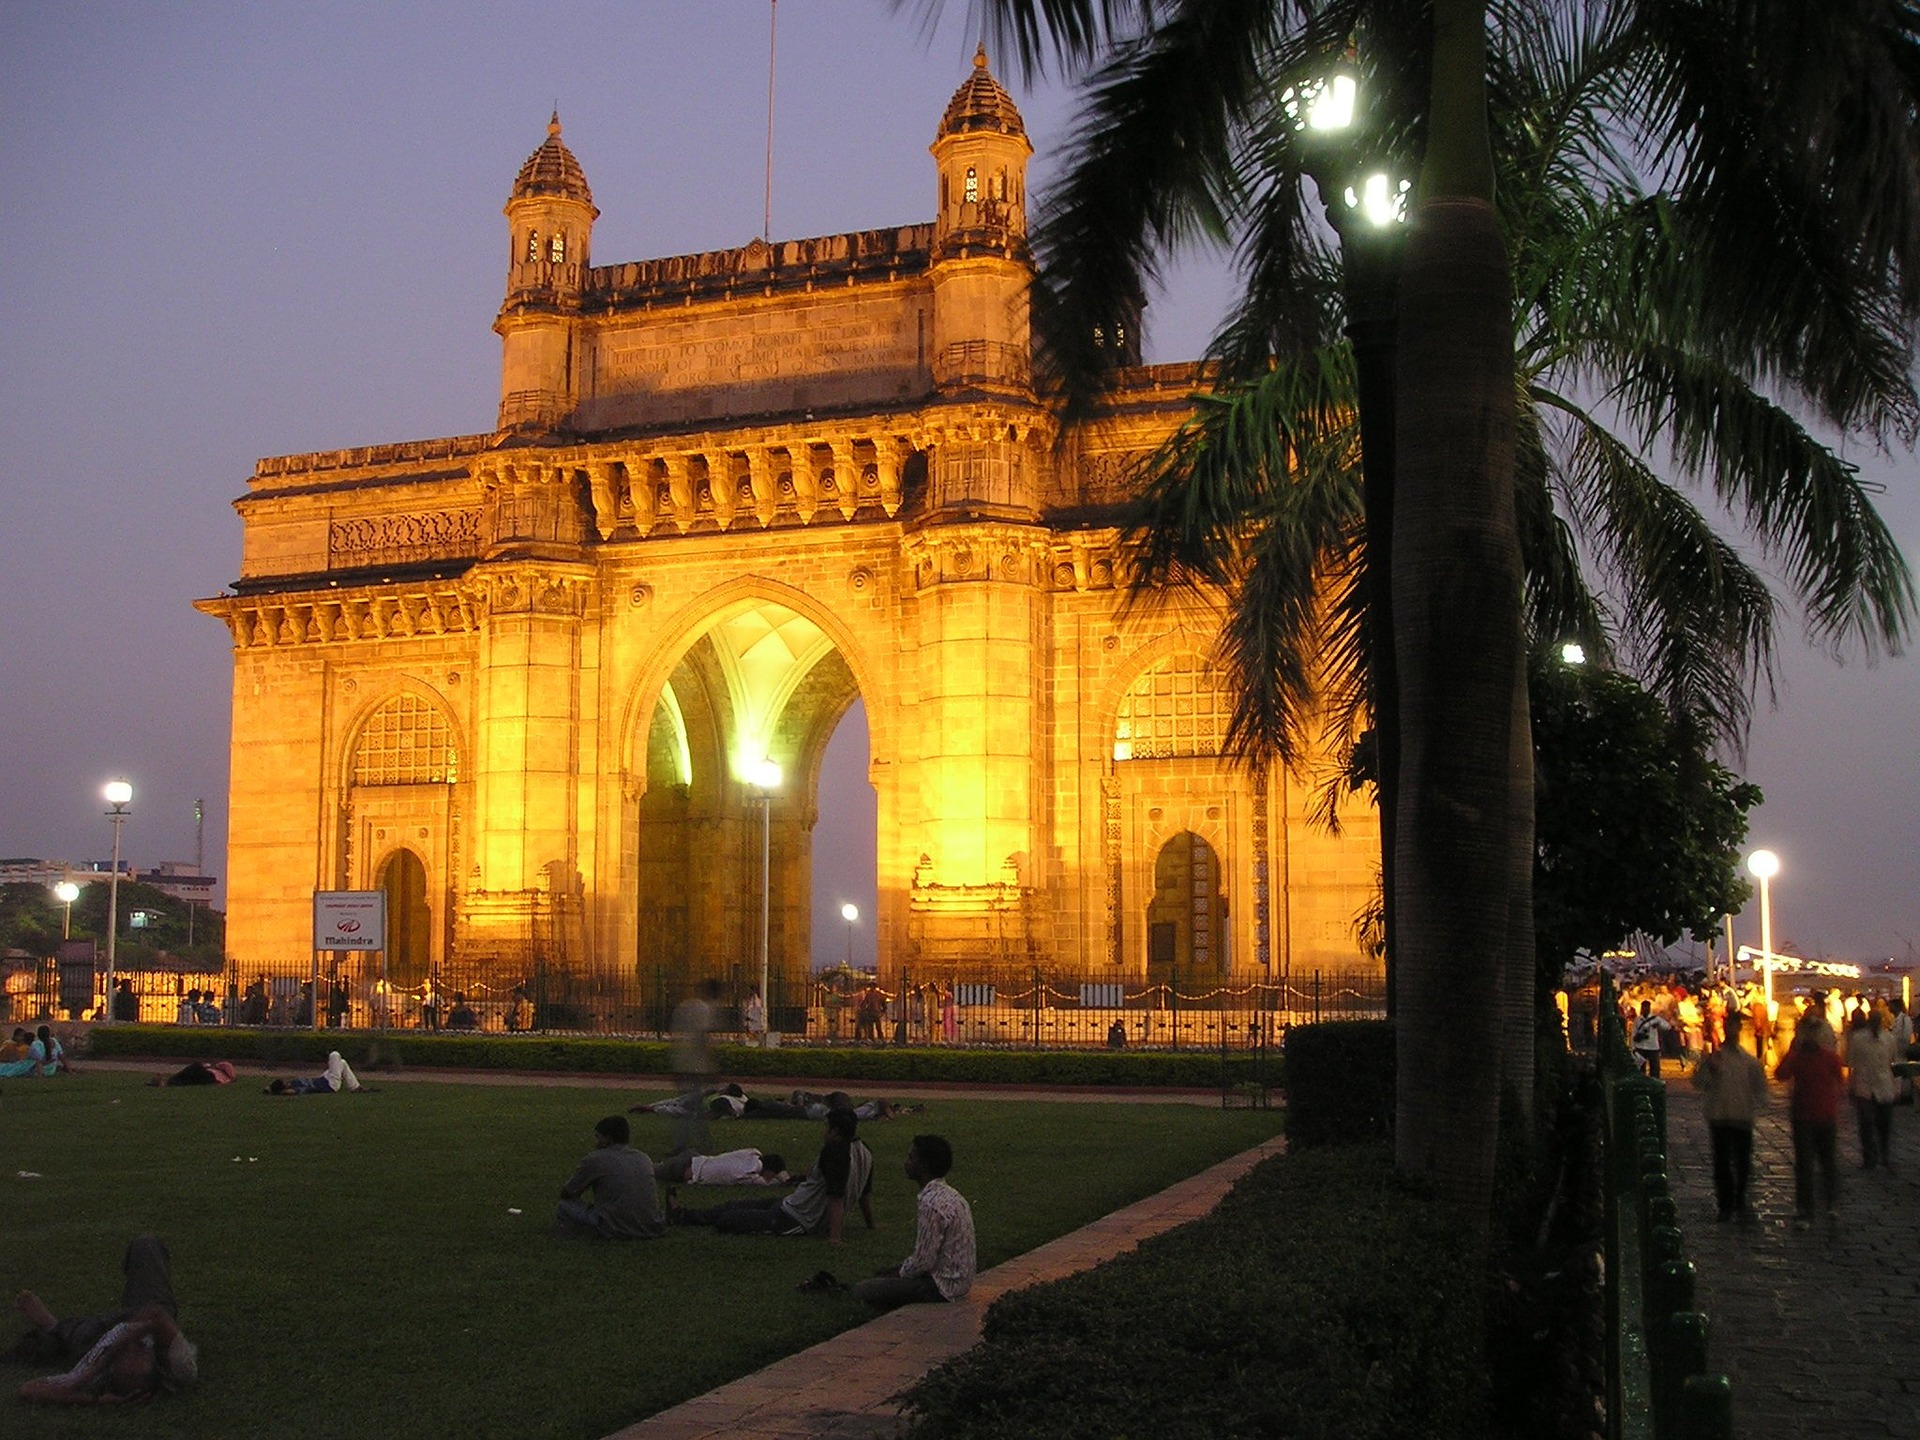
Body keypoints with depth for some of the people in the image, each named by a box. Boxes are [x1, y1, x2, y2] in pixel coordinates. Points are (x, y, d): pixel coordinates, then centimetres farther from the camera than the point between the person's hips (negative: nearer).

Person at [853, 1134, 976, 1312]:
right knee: (882, 1275, 25)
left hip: (942, 1286, -10)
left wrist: (899, 1274, -4)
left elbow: (923, 1262, -21)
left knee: (862, 1290, -11)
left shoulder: (932, 1204, -25)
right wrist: (900, 1269, 12)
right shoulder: (947, 1194, 7)